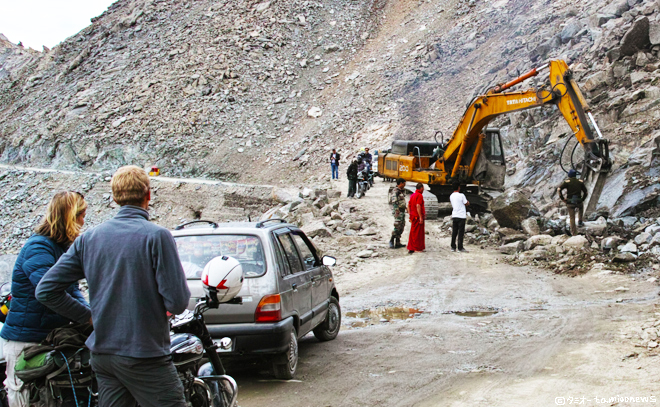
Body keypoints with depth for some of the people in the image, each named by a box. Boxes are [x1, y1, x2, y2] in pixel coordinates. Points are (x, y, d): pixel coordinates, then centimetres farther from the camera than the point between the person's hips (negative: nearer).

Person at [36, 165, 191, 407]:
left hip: (102, 355, 6)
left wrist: (89, 316, 11)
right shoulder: (157, 236, -12)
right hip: (145, 356, -6)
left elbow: (46, 290, 4)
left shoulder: (88, 238, 5)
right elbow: (177, 302, -17)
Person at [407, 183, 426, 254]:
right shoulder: (419, 195, -14)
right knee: (418, 232, -3)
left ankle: (411, 248, 16)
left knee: (413, 232, 13)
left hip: (413, 216, 9)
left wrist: (410, 215, 19)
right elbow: (418, 206, -22)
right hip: (418, 216, -9)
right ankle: (418, 248, -1)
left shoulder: (412, 195, 14)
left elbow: (408, 205, 16)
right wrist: (421, 217, -21)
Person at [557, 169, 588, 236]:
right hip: (578, 202, 1)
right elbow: (586, 192, 7)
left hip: (570, 202, -1)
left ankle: (574, 233, 5)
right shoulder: (580, 182, 7)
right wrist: (582, 199, 17)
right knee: (581, 207, 37)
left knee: (572, 217, 6)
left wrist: (562, 198, -4)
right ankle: (580, 221, 30)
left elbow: (559, 189, -12)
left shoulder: (567, 182, 0)